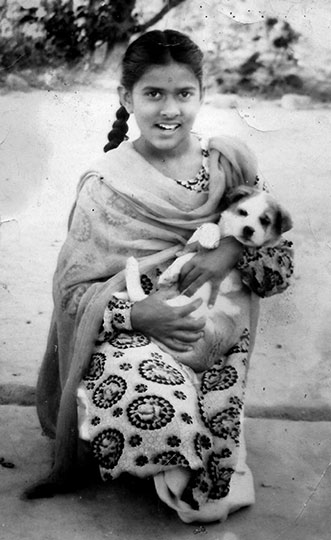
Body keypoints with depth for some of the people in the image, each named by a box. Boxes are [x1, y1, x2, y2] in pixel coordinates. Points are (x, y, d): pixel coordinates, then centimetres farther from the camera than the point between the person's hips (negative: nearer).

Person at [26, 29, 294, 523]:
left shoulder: (230, 162, -1)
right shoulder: (104, 184, -8)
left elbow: (281, 266, 4)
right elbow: (74, 289, -6)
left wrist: (234, 250, -18)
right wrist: (136, 314, -24)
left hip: (212, 329, 2)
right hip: (129, 333, -1)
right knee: (159, 406, -35)